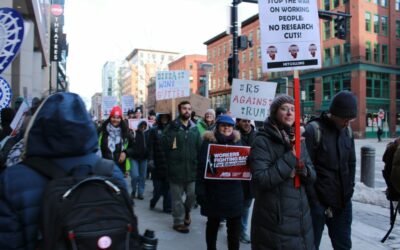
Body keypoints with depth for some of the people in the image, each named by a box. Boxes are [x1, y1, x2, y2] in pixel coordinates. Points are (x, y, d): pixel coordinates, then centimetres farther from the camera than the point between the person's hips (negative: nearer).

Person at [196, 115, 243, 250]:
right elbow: (201, 167, -9)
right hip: (214, 191, -3)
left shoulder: (237, 142, 6)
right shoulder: (209, 142, -5)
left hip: (234, 192, 3)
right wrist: (200, 191, -14)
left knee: (234, 226, 10)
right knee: (213, 224, 15)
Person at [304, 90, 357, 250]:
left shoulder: (347, 131, 7)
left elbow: (351, 164, 16)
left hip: (343, 203, 6)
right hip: (319, 204, -6)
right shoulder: (313, 130, -14)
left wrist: (349, 191, 8)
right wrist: (314, 203, -14)